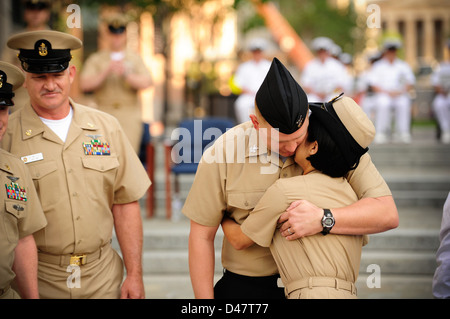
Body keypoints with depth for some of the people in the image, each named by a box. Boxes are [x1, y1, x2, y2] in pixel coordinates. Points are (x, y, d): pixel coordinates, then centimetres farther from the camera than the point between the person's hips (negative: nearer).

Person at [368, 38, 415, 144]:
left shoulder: (403, 66, 14)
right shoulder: (378, 66, 11)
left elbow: (411, 83, 8)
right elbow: (373, 84, 3)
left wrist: (400, 92, -10)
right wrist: (386, 92, -12)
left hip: (400, 95, 1)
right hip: (383, 94, -1)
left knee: (404, 104, -34)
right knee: (383, 104, -36)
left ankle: (402, 133, -31)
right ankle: (381, 133, -31)